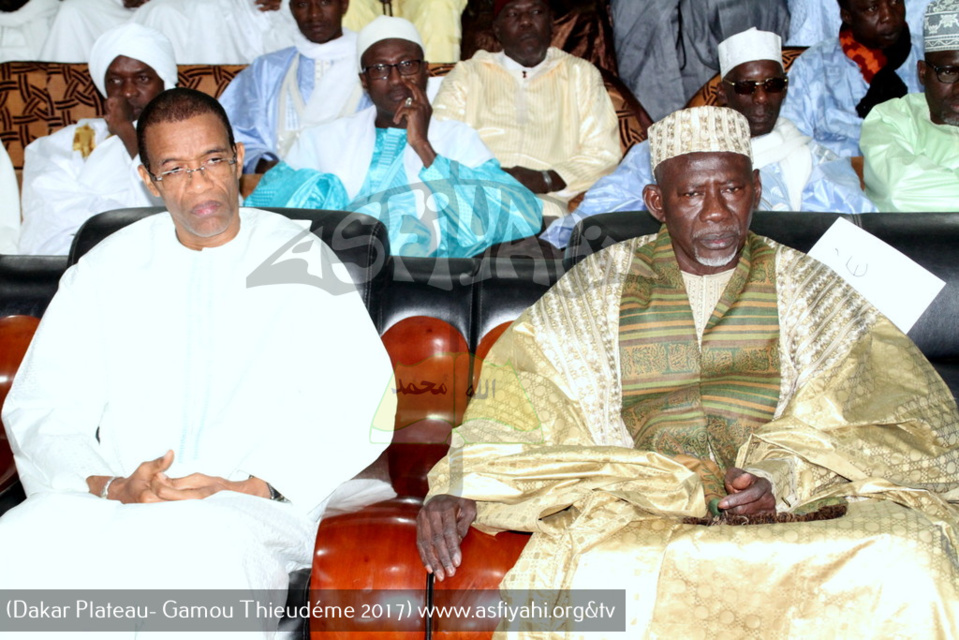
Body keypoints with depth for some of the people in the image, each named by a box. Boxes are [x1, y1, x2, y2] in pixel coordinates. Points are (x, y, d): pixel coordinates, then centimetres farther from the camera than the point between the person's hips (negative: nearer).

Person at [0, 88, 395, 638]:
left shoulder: (302, 261, 10)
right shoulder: (106, 270, 18)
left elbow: (355, 403, -1)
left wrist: (255, 486, -16)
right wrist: (111, 487, -11)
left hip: (248, 507, -2)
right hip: (109, 503, 3)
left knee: (201, 551, -38)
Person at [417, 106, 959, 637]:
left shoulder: (803, 286, 12)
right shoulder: (602, 283, 12)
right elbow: (516, 398, 5)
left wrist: (781, 479, -16)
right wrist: (459, 489, -14)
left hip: (792, 513, 1)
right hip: (636, 509, 0)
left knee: (908, 558, -28)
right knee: (599, 572, -35)